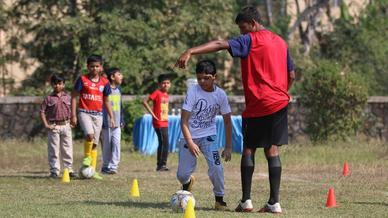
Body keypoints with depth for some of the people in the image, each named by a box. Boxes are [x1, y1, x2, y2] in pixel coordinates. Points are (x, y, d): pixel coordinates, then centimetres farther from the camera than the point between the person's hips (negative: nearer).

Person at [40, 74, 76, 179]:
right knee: (53, 150, 0)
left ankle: (69, 170, 11)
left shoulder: (67, 97, 7)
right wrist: (46, 124, -9)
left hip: (66, 125, 2)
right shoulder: (49, 98, -1)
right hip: (53, 126, -2)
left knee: (67, 149, 5)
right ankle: (54, 171, 5)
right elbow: (42, 111, -1)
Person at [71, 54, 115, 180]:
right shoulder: (82, 80, -3)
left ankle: (92, 170, 10)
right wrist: (73, 115, -6)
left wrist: (111, 117, 14)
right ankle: (87, 157, -3)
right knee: (90, 134, -27)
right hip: (84, 112, -4)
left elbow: (106, 101, 17)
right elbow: (74, 96, -1)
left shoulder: (104, 82, 8)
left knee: (94, 143, 5)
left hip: (98, 114, 4)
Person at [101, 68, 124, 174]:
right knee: (107, 145, 2)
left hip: (116, 123, 5)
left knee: (116, 144, -4)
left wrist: (122, 120, 18)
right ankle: (106, 166, 13)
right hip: (106, 123, -5)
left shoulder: (118, 89, 12)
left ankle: (113, 166, -1)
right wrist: (101, 122, -13)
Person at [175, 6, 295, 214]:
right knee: (272, 150, 4)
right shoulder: (281, 42, 15)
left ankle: (246, 201, -1)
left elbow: (221, 44, -21)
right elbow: (291, 75, 18)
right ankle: (274, 202, -4)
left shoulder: (250, 40, -6)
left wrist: (190, 51, -30)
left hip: (258, 105, -6)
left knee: (248, 149, 3)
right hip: (280, 103, 6)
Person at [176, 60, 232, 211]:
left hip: (208, 136, 1)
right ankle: (188, 182, 36)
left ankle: (219, 200, -3)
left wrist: (228, 147, -2)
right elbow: (184, 120, -15)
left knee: (216, 167, -21)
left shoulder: (220, 94, -6)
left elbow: (227, 121, 2)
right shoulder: (193, 92, -14)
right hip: (190, 136, -1)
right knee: (182, 174, -2)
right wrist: (190, 143, -25)